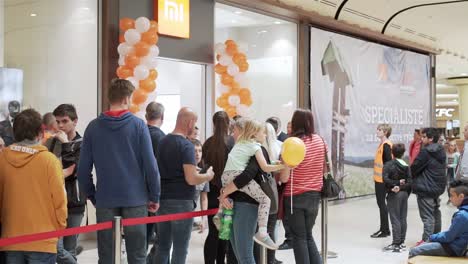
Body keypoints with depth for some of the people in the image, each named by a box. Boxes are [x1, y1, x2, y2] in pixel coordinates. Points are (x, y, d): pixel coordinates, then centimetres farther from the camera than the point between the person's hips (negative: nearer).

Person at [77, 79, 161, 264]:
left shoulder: (93, 127, 1)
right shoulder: (138, 125, -5)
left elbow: (83, 169, -1)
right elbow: (150, 165, -9)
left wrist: (92, 196, 11)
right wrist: (155, 196, 0)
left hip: (105, 200, 2)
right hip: (135, 199, -2)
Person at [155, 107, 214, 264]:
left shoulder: (163, 141, 10)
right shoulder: (186, 146, -13)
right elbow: (191, 179, -20)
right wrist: (208, 176, -1)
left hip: (163, 199, 7)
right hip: (181, 202, -7)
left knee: (163, 246, 12)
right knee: (180, 249, 0)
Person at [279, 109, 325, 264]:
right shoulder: (320, 141, 0)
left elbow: (284, 178, -15)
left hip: (295, 196, -5)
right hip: (315, 195, 5)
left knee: (299, 238, 8)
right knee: (308, 236, 19)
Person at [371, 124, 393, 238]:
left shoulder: (386, 145, -15)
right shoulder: (382, 144, 13)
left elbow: (388, 162, -21)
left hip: (382, 179, -9)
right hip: (378, 178, 9)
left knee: (382, 204, -4)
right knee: (381, 203, 13)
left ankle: (385, 230, 3)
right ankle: (383, 228, 21)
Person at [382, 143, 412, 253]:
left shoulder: (388, 165, -9)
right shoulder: (406, 166, 6)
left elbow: (385, 179, -20)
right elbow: (409, 182, -2)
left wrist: (396, 183, -13)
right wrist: (401, 186, -9)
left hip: (394, 194, -6)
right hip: (404, 193, 6)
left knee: (395, 219, -4)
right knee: (403, 219, 10)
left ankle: (396, 244, -5)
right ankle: (401, 242, 16)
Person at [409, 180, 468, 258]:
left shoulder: (462, 215, -24)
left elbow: (448, 237, -19)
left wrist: (432, 237, -4)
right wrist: (434, 237, 8)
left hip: (453, 249, -10)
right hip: (455, 244, 10)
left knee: (413, 252, -11)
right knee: (420, 246, 20)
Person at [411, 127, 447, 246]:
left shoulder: (426, 152, -19)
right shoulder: (441, 151, 9)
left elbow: (414, 168, -14)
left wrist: (410, 178, 6)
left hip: (426, 188, -9)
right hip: (438, 186, 9)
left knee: (427, 216, -7)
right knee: (436, 213, 20)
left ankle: (427, 240, -6)